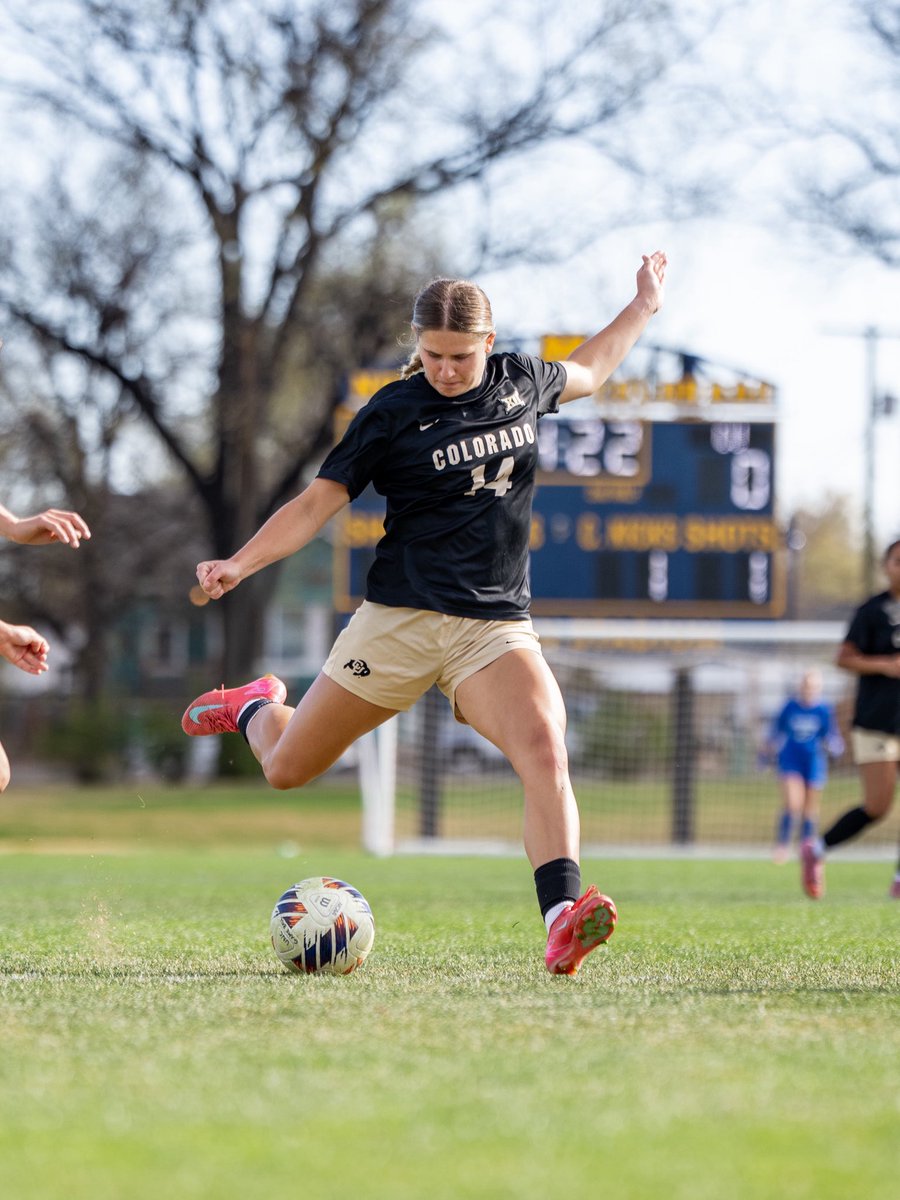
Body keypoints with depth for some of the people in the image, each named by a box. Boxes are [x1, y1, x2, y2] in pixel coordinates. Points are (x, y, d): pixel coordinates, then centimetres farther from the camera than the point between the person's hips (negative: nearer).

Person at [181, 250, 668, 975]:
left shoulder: (520, 382, 7)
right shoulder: (393, 413, -4)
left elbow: (585, 372, 31)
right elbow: (317, 504, -7)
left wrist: (644, 306, 35)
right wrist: (240, 563, -20)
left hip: (497, 627, 2)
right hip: (400, 621, -2)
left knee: (546, 752, -27)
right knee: (287, 768, 8)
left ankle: (563, 918, -36)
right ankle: (256, 708, 44)